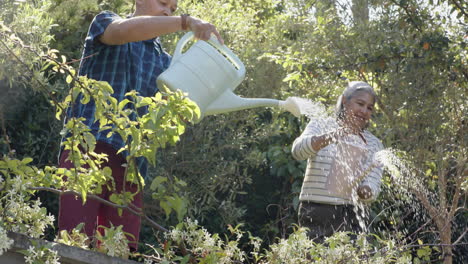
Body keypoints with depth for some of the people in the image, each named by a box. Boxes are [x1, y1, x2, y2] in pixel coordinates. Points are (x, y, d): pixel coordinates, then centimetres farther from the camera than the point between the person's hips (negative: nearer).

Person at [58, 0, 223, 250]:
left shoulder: (164, 62, 26)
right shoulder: (104, 22, 11)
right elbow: (124, 30, -15)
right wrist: (185, 22, -23)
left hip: (130, 163, 6)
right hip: (89, 146, -5)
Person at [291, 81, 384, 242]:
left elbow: (372, 188, 4)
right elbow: (298, 151, -13)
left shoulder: (373, 144, 15)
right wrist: (329, 137, -30)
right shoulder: (320, 126, 8)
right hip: (316, 211, -3)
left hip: (351, 215, 3)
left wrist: (364, 191, -21)